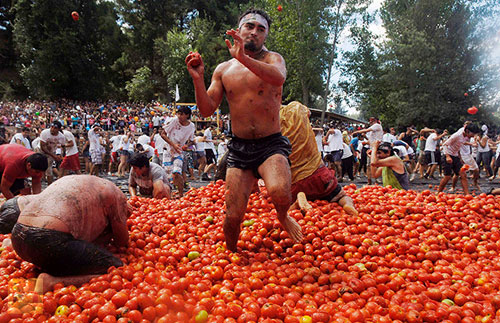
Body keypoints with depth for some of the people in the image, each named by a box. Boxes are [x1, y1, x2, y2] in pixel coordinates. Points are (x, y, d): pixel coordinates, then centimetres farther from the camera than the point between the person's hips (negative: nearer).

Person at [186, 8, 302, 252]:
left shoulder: (272, 59, 1)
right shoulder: (223, 70, 10)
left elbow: (279, 77, -25)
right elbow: (207, 110, 4)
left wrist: (243, 58, -36)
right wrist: (198, 78, -10)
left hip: (271, 145, -2)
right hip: (239, 148, 3)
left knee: (279, 192, -32)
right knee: (233, 216, 1)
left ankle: (283, 217, 5)